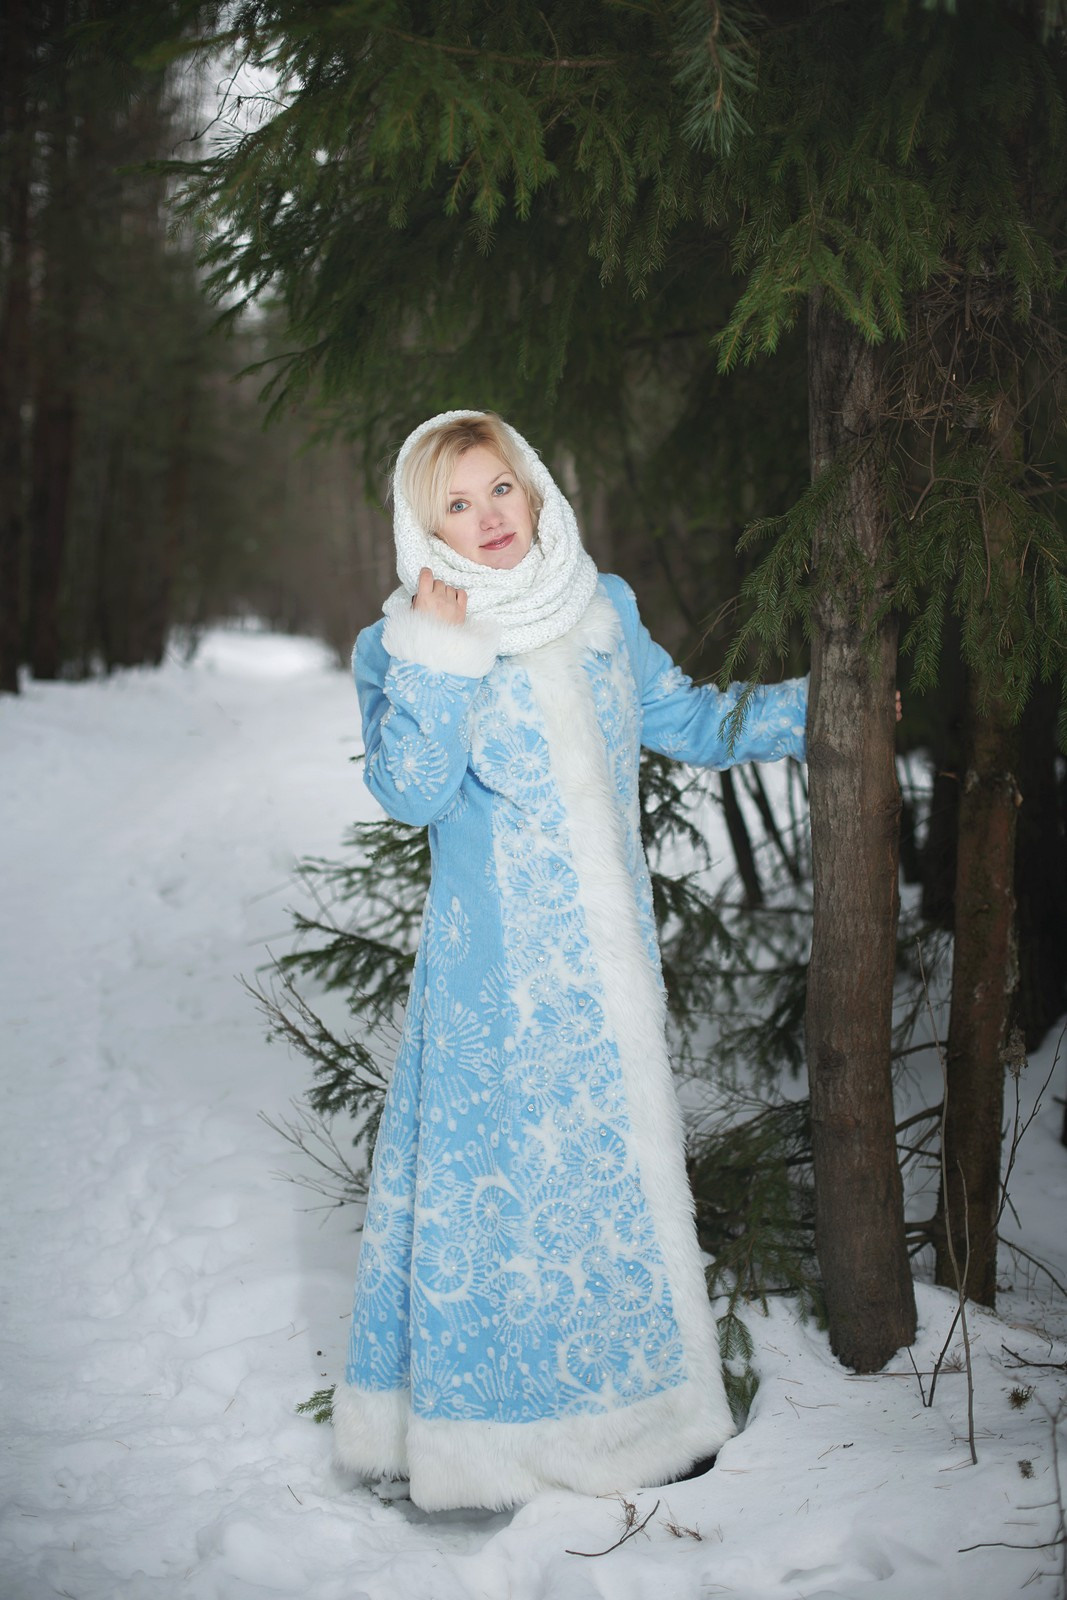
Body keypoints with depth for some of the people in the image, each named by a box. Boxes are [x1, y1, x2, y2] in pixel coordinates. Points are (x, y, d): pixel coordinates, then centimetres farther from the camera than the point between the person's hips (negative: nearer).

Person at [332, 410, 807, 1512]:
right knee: (502, 1168, 0)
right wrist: (438, 657, -20)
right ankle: (486, 1431, 17)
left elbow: (688, 720, 20)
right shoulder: (406, 643, -5)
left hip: (610, 950, 5)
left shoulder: (603, 611, 8)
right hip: (498, 966, -5)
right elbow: (409, 793, -17)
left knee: (622, 1162, 12)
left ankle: (630, 1404, 28)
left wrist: (819, 707, 16)